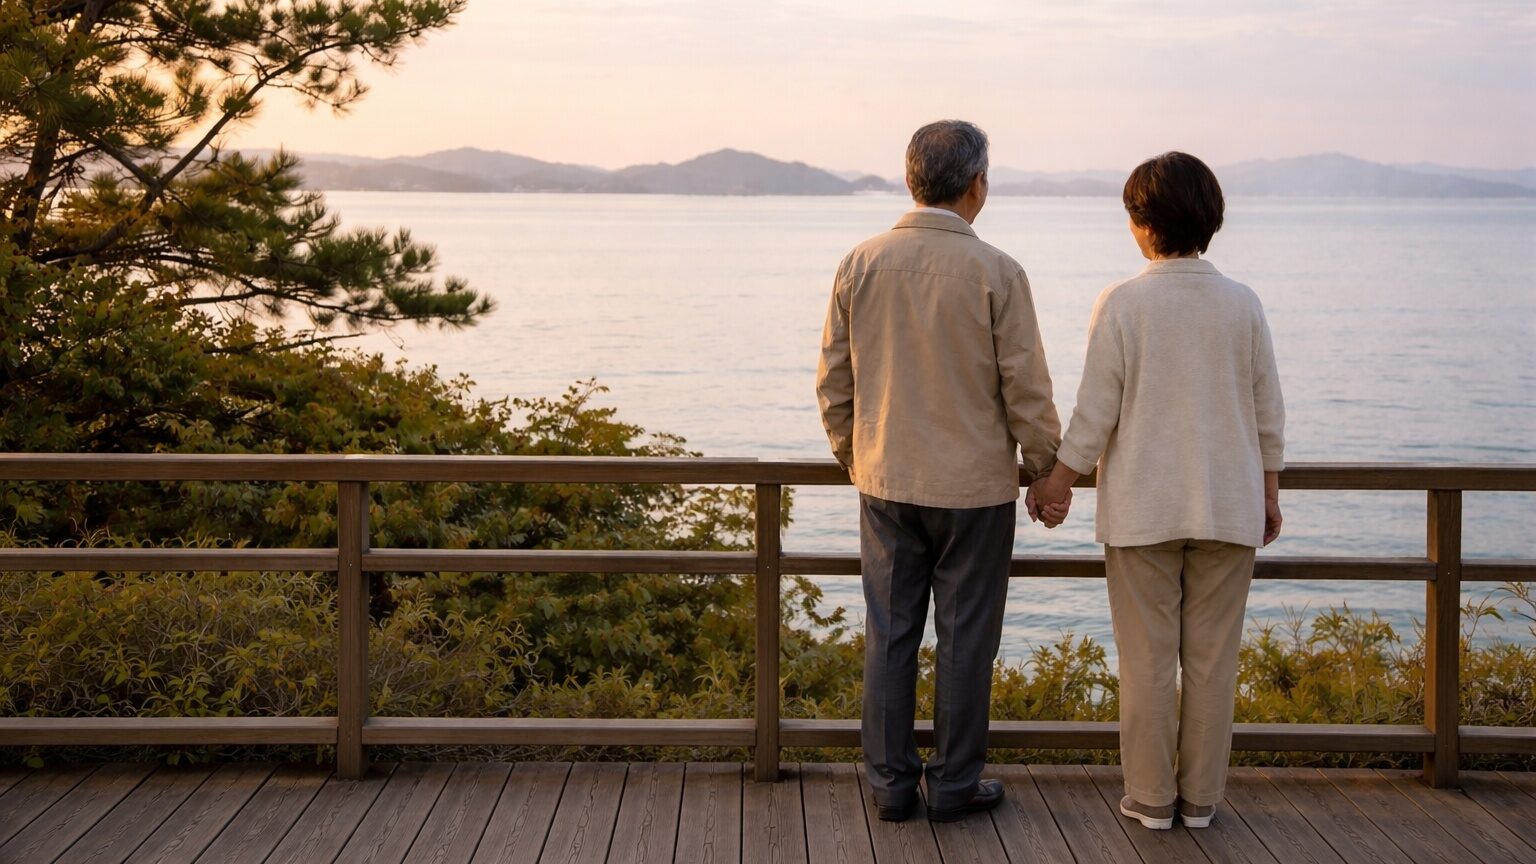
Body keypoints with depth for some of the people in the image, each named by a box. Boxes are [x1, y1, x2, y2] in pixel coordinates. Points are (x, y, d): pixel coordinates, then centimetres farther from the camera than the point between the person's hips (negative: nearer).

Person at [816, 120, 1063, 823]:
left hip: (886, 483, 3)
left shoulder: (862, 264, -3)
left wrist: (853, 458, 19)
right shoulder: (995, 273, -13)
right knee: (965, 639, 7)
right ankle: (954, 785, 15)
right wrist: (1047, 474, 4)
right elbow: (1027, 390, -9)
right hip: (975, 487, -3)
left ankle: (891, 783, 16)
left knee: (890, 634, 10)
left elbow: (833, 381, 4)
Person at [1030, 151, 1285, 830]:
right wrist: (1269, 495, 16)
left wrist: (1058, 481, 5)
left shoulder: (1122, 304, -10)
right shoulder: (1243, 305, -1)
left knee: (1147, 658, 6)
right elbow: (1268, 415, 4)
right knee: (1211, 659, 9)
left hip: (1143, 510, -2)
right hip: (1228, 507, 2)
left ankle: (1151, 797, 13)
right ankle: (1201, 796, 16)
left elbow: (1096, 412, -8)